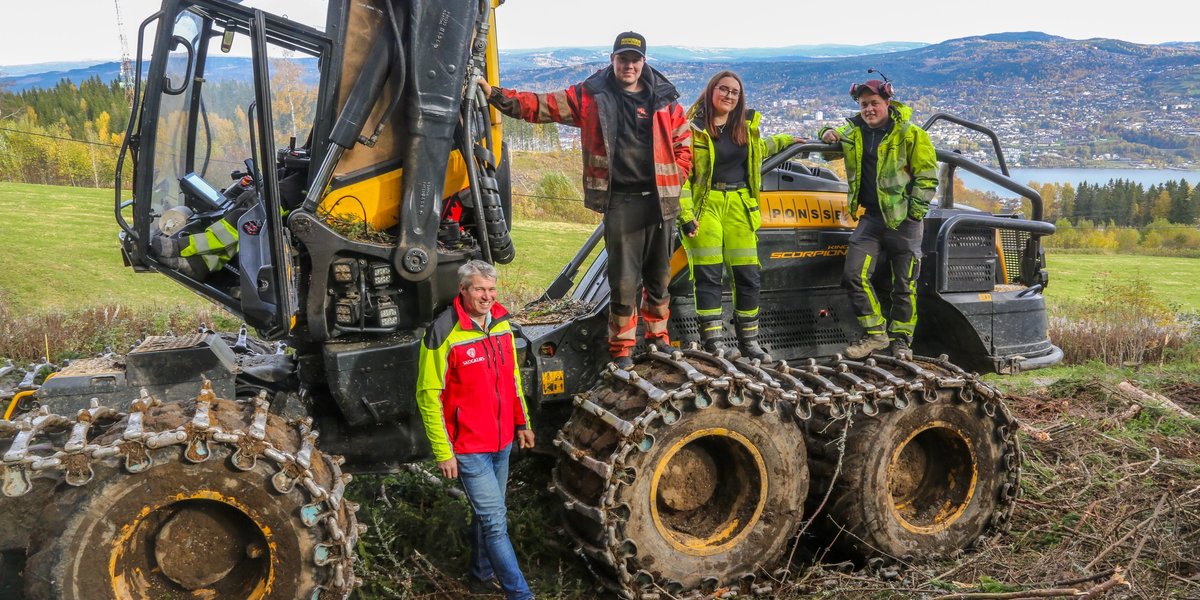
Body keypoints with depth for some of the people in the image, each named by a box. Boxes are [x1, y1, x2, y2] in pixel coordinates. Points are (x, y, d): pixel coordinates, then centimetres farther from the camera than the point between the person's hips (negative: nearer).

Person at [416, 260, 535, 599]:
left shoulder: (501, 323, 2)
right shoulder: (444, 333, -19)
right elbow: (430, 396, -16)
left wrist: (522, 423, 16)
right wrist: (443, 452, -15)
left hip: (503, 442, 7)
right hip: (468, 447, -7)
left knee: (489, 514, 20)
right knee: (495, 522, -3)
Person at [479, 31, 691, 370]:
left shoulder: (664, 99, 8)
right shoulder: (590, 96, 4)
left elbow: (684, 143, 15)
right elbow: (540, 107, 2)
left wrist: (675, 178, 1)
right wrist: (496, 95, -7)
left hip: (660, 199, 2)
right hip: (620, 201, -2)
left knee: (659, 275, 12)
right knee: (624, 279, -3)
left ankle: (658, 335, 31)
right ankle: (621, 348, 10)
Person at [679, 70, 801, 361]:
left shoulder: (747, 125, 12)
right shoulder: (693, 127, -4)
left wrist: (784, 141, 35)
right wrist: (686, 214, -14)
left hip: (740, 205, 5)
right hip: (706, 204, -5)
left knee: (748, 275, 4)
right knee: (708, 275, -6)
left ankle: (749, 342, 16)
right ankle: (714, 343, -2)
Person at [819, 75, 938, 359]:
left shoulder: (910, 134, -4)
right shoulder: (854, 132, 11)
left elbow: (927, 176, -4)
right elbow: (835, 135, 32)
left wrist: (915, 212, -12)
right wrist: (829, 133, 6)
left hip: (903, 219, -4)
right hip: (871, 217, 4)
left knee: (905, 285, 2)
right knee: (854, 275, -8)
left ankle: (901, 340, 15)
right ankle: (875, 333, 3)